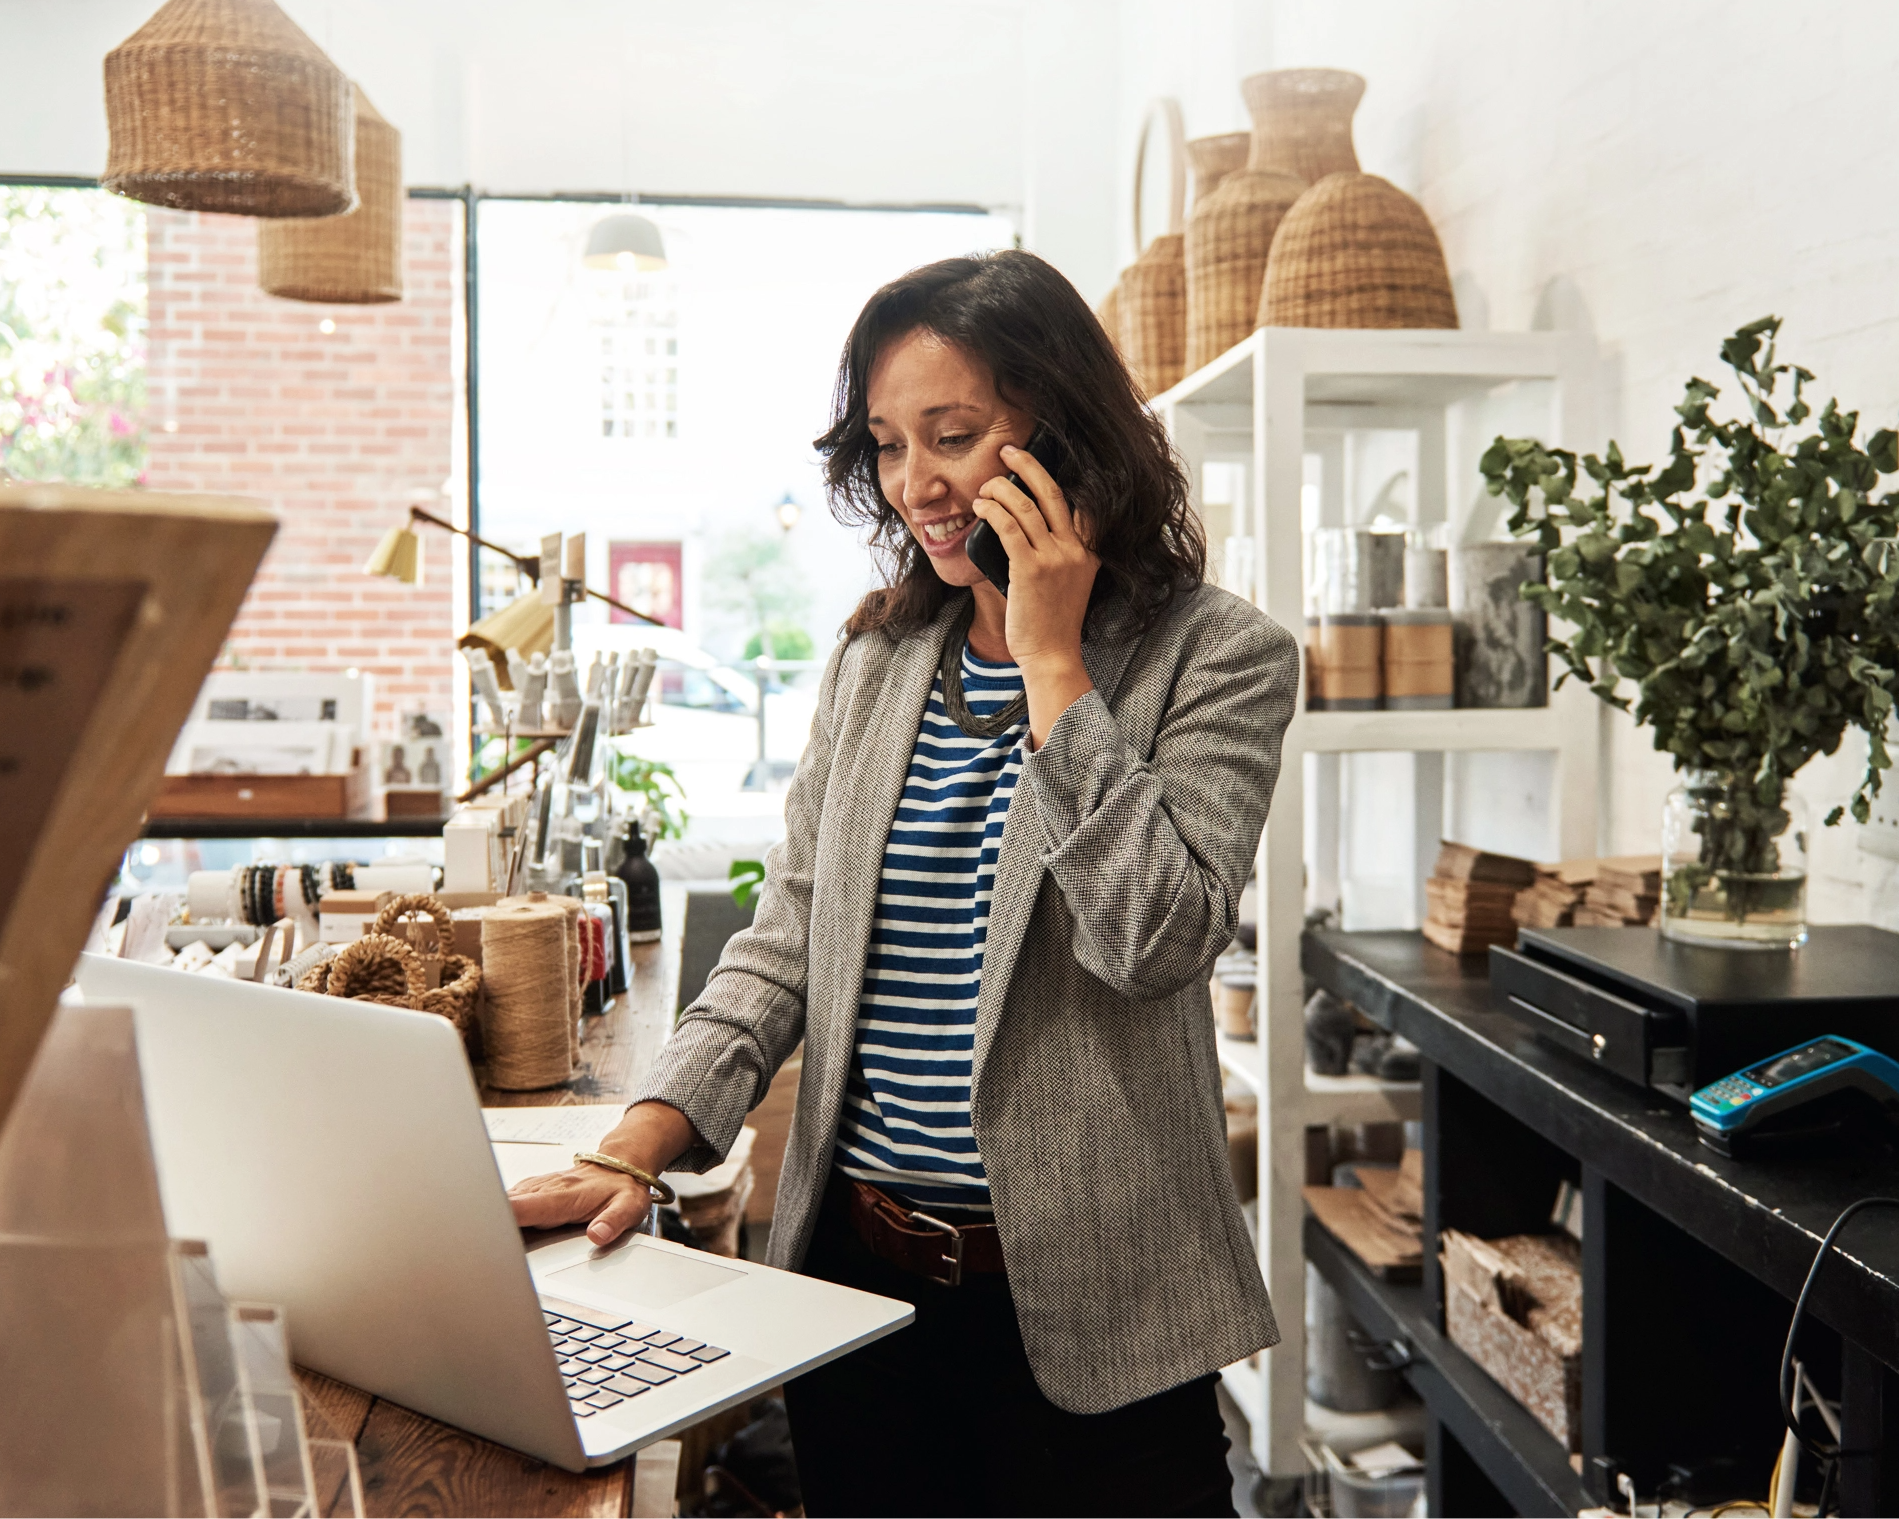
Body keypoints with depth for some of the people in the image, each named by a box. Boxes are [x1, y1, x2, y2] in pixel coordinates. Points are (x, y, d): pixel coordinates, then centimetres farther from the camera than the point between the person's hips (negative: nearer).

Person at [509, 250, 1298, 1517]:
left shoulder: (1217, 657, -7)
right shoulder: (874, 661, 7)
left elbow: (1156, 936, -20)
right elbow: (785, 944, 6)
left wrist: (1051, 658, -17)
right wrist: (636, 1149, -7)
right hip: (855, 1268, 4)